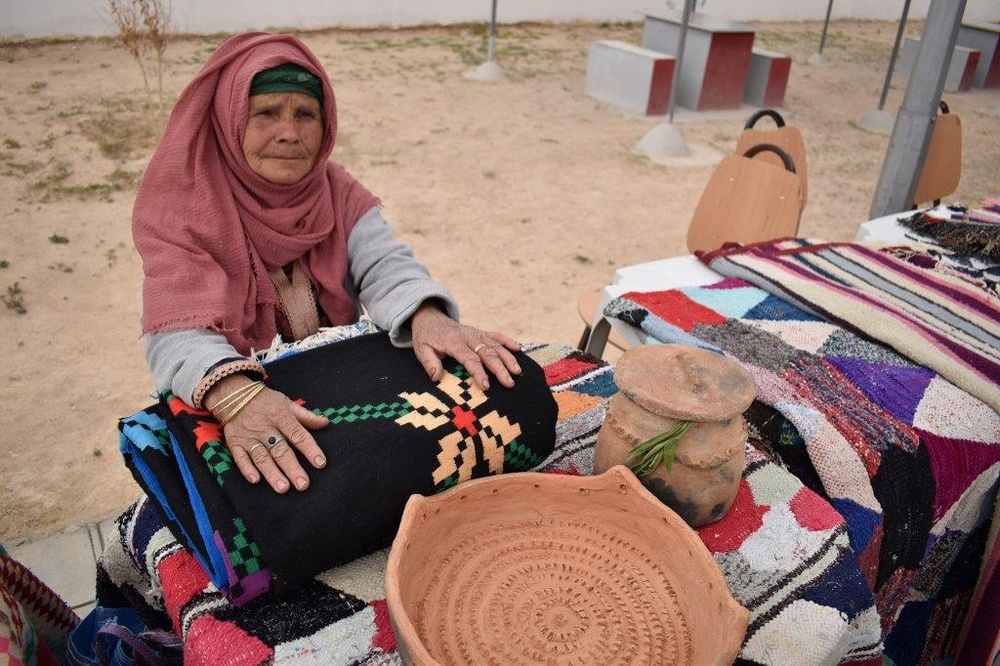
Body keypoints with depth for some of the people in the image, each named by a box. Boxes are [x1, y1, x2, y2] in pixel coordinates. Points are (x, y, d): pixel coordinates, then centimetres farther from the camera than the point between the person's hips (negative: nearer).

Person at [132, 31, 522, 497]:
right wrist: (236, 396, -47)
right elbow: (178, 332, -25)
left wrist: (426, 315, -39)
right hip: (221, 410, -3)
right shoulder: (181, 209, -11)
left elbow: (386, 265, -15)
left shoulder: (337, 193, 2)